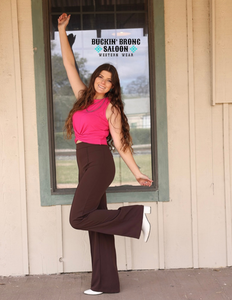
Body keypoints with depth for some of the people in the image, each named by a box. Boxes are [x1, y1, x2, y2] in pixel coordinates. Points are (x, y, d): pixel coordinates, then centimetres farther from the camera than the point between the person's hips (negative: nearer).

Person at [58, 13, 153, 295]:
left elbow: (121, 143, -2)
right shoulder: (83, 97, 13)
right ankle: (105, 283, 14)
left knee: (79, 217, -14)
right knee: (96, 224, 7)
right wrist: (62, 31, 14)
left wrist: (137, 172, -5)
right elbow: (69, 64, 15)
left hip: (99, 163, -7)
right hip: (87, 165, 7)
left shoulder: (111, 108, -2)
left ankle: (136, 215, -5)